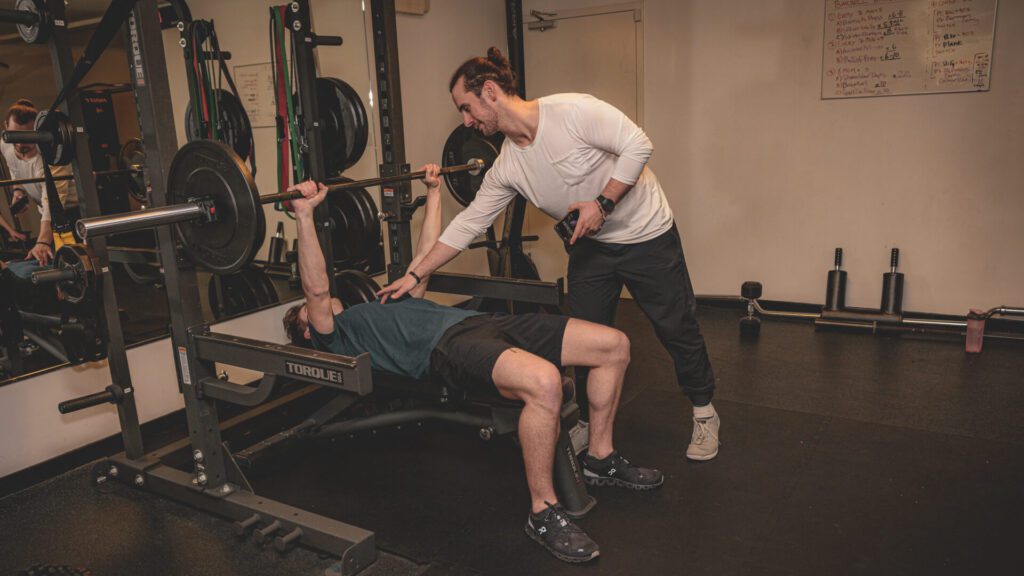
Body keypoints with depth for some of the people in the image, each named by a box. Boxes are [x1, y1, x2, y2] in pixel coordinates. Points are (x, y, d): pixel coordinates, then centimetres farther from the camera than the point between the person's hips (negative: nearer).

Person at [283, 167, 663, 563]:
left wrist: (433, 192, 40)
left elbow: (425, 256, 39)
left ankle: (600, 460, 13)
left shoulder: (385, 303, 38)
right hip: (446, 347, -8)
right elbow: (316, 288, -2)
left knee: (614, 345, -4)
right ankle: (543, 513, -20)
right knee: (543, 381, -40)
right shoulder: (333, 336, 16)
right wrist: (304, 215, -9)